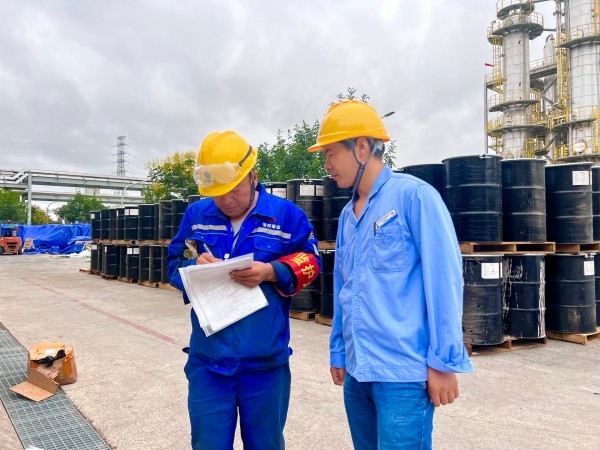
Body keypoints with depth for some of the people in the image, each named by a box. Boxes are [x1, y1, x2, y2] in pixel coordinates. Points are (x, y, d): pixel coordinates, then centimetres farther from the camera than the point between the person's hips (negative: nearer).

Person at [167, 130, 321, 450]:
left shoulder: (287, 215, -3)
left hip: (266, 361, -1)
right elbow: (174, 264, 9)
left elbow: (309, 262, -1)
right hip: (207, 360, 2)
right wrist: (195, 267, -14)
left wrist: (270, 272, -19)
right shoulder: (196, 214, 4)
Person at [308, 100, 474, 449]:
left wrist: (443, 361, -13)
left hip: (404, 371, -7)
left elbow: (444, 279, -13)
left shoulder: (414, 195, -10)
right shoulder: (348, 215, 12)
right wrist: (339, 353, 17)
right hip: (357, 372, 7)